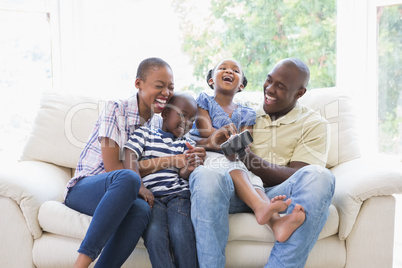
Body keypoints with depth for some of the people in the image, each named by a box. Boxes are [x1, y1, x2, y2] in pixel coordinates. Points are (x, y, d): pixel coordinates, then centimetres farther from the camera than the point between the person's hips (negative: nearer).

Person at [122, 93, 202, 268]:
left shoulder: (188, 145, 24)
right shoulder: (144, 134, 17)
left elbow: (182, 174, 13)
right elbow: (129, 161, 2)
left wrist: (187, 171, -13)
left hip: (178, 194, 1)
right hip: (151, 195, -1)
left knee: (180, 232, -28)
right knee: (154, 233, -30)